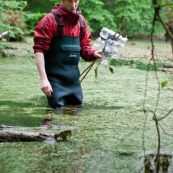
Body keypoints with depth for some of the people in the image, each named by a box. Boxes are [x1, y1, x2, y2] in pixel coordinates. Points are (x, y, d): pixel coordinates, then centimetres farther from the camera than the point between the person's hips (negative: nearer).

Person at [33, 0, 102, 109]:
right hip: (55, 78, -6)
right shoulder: (50, 19, -8)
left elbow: (84, 46, 17)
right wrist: (43, 78, -21)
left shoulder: (80, 20, 10)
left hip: (74, 77, 6)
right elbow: (39, 49, -13)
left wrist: (94, 53, -7)